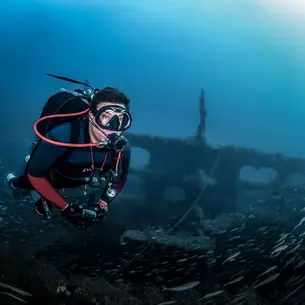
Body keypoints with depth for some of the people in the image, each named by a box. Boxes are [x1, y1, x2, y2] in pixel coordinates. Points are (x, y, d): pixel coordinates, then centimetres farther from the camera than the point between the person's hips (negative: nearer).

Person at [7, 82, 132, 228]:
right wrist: (66, 208, -32)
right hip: (52, 175, -3)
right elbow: (34, 174, -31)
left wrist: (102, 205, -24)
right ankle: (15, 183, 45)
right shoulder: (62, 136, -45)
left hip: (79, 180, 4)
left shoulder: (122, 148, -32)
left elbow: (119, 179, -9)